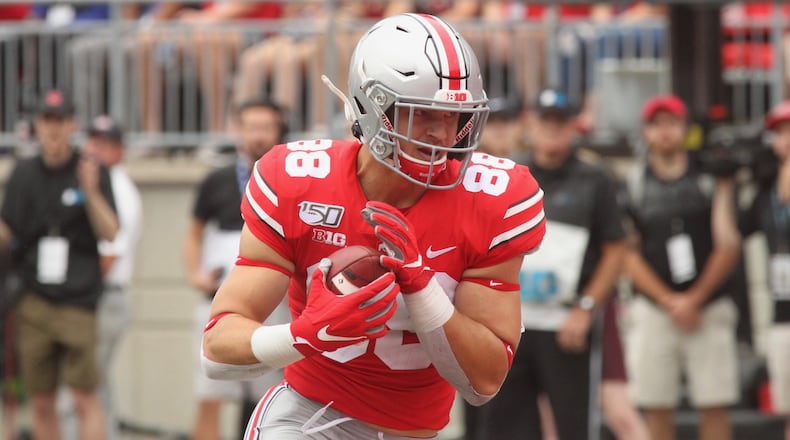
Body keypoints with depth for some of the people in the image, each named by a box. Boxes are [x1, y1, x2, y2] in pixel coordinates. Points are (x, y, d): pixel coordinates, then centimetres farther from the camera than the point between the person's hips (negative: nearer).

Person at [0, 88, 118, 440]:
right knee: (41, 402, 5)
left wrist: (91, 192, -20)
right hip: (33, 302, 4)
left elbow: (110, 233, -6)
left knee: (84, 398, -9)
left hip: (78, 302, -4)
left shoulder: (92, 172, 1)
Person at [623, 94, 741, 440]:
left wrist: (694, 299, -5)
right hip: (653, 310, 1)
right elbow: (629, 256, 3)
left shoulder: (712, 178, 5)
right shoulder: (632, 185, 6)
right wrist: (670, 302, -6)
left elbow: (728, 246, 2)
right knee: (656, 410, 1)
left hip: (708, 309, -1)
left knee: (714, 408, -3)